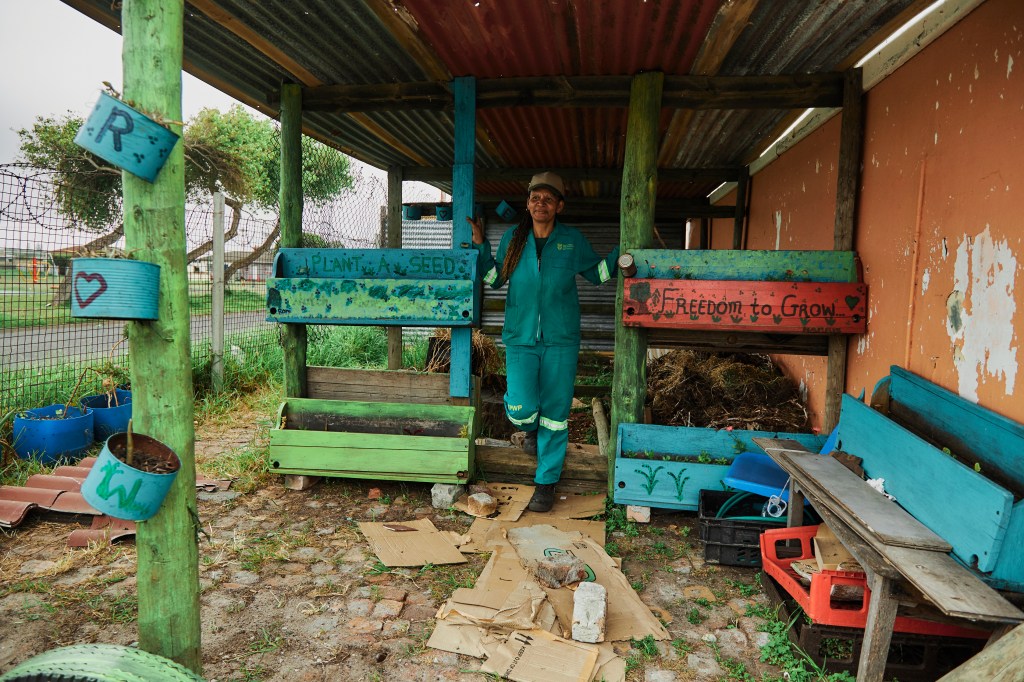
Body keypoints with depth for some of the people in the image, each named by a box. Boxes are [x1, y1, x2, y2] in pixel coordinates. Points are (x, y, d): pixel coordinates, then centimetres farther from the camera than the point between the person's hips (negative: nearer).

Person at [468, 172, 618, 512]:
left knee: (554, 413, 4)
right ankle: (532, 428, 30)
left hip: (560, 340, 0)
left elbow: (598, 273, 13)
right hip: (520, 337, 1)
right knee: (521, 409, -11)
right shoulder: (512, 238, 3)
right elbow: (495, 278, 14)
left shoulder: (573, 240, 1)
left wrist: (621, 250, 2)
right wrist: (480, 245, 4)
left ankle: (547, 481, 21)